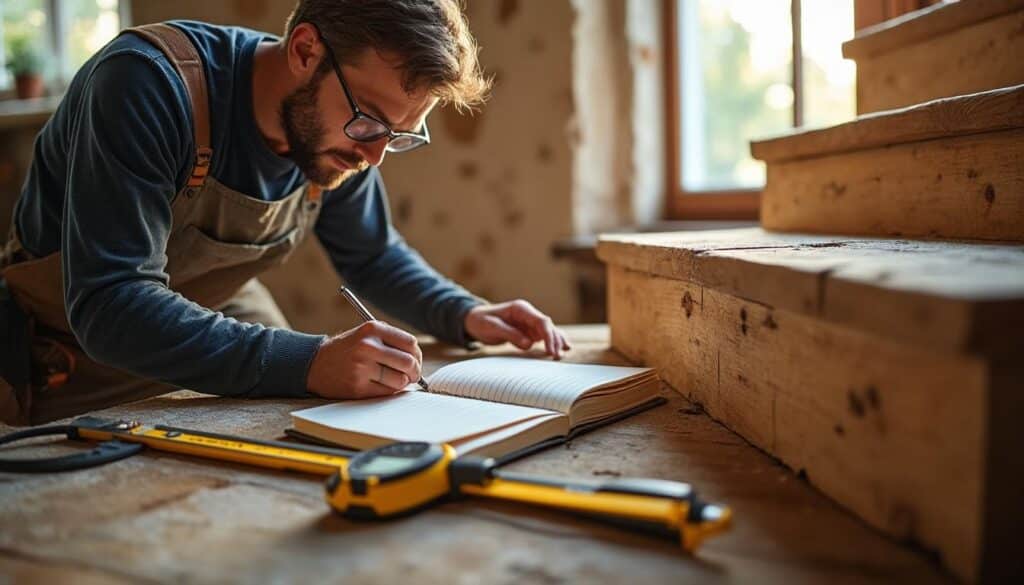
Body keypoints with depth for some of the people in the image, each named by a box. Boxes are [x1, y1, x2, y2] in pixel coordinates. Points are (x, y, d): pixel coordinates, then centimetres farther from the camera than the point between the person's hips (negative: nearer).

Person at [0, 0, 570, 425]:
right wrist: (309, 363, -44)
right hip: (74, 369, -3)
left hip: (226, 343, 4)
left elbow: (374, 255, 6)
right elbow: (109, 307, -36)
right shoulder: (147, 84, -30)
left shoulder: (341, 131, -12)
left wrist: (467, 315, -11)